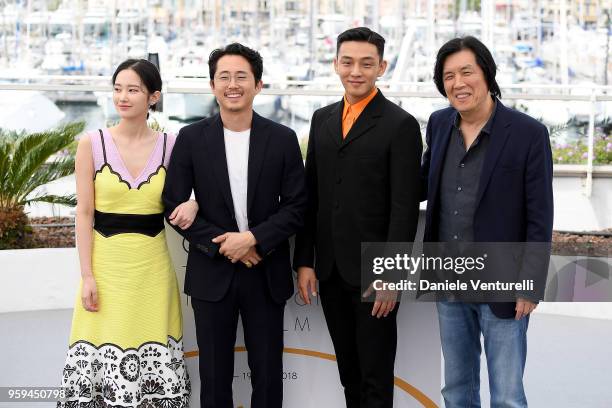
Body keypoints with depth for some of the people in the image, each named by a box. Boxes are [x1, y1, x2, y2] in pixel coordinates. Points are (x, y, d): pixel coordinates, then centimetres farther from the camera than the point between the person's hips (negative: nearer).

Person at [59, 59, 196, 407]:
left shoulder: (171, 145, 2)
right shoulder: (92, 144, -2)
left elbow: (186, 192, 14)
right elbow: (84, 214, -2)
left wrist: (192, 204, -11)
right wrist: (87, 275, -8)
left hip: (153, 264, 1)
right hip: (106, 262, -1)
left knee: (153, 354, 4)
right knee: (105, 347, 0)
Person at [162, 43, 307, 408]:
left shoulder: (283, 139, -1)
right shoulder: (191, 138, -1)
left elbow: (296, 206, -2)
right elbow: (175, 204, -2)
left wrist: (254, 238, -16)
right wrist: (222, 244, -12)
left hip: (266, 273, 0)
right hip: (211, 273, 0)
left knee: (268, 373, 8)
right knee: (215, 375, 9)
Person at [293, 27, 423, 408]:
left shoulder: (400, 124, -8)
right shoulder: (323, 119, 11)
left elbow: (405, 207, -12)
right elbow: (311, 195, 11)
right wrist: (305, 261, 5)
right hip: (329, 269, 5)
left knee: (376, 375, 4)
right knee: (348, 369, 15)